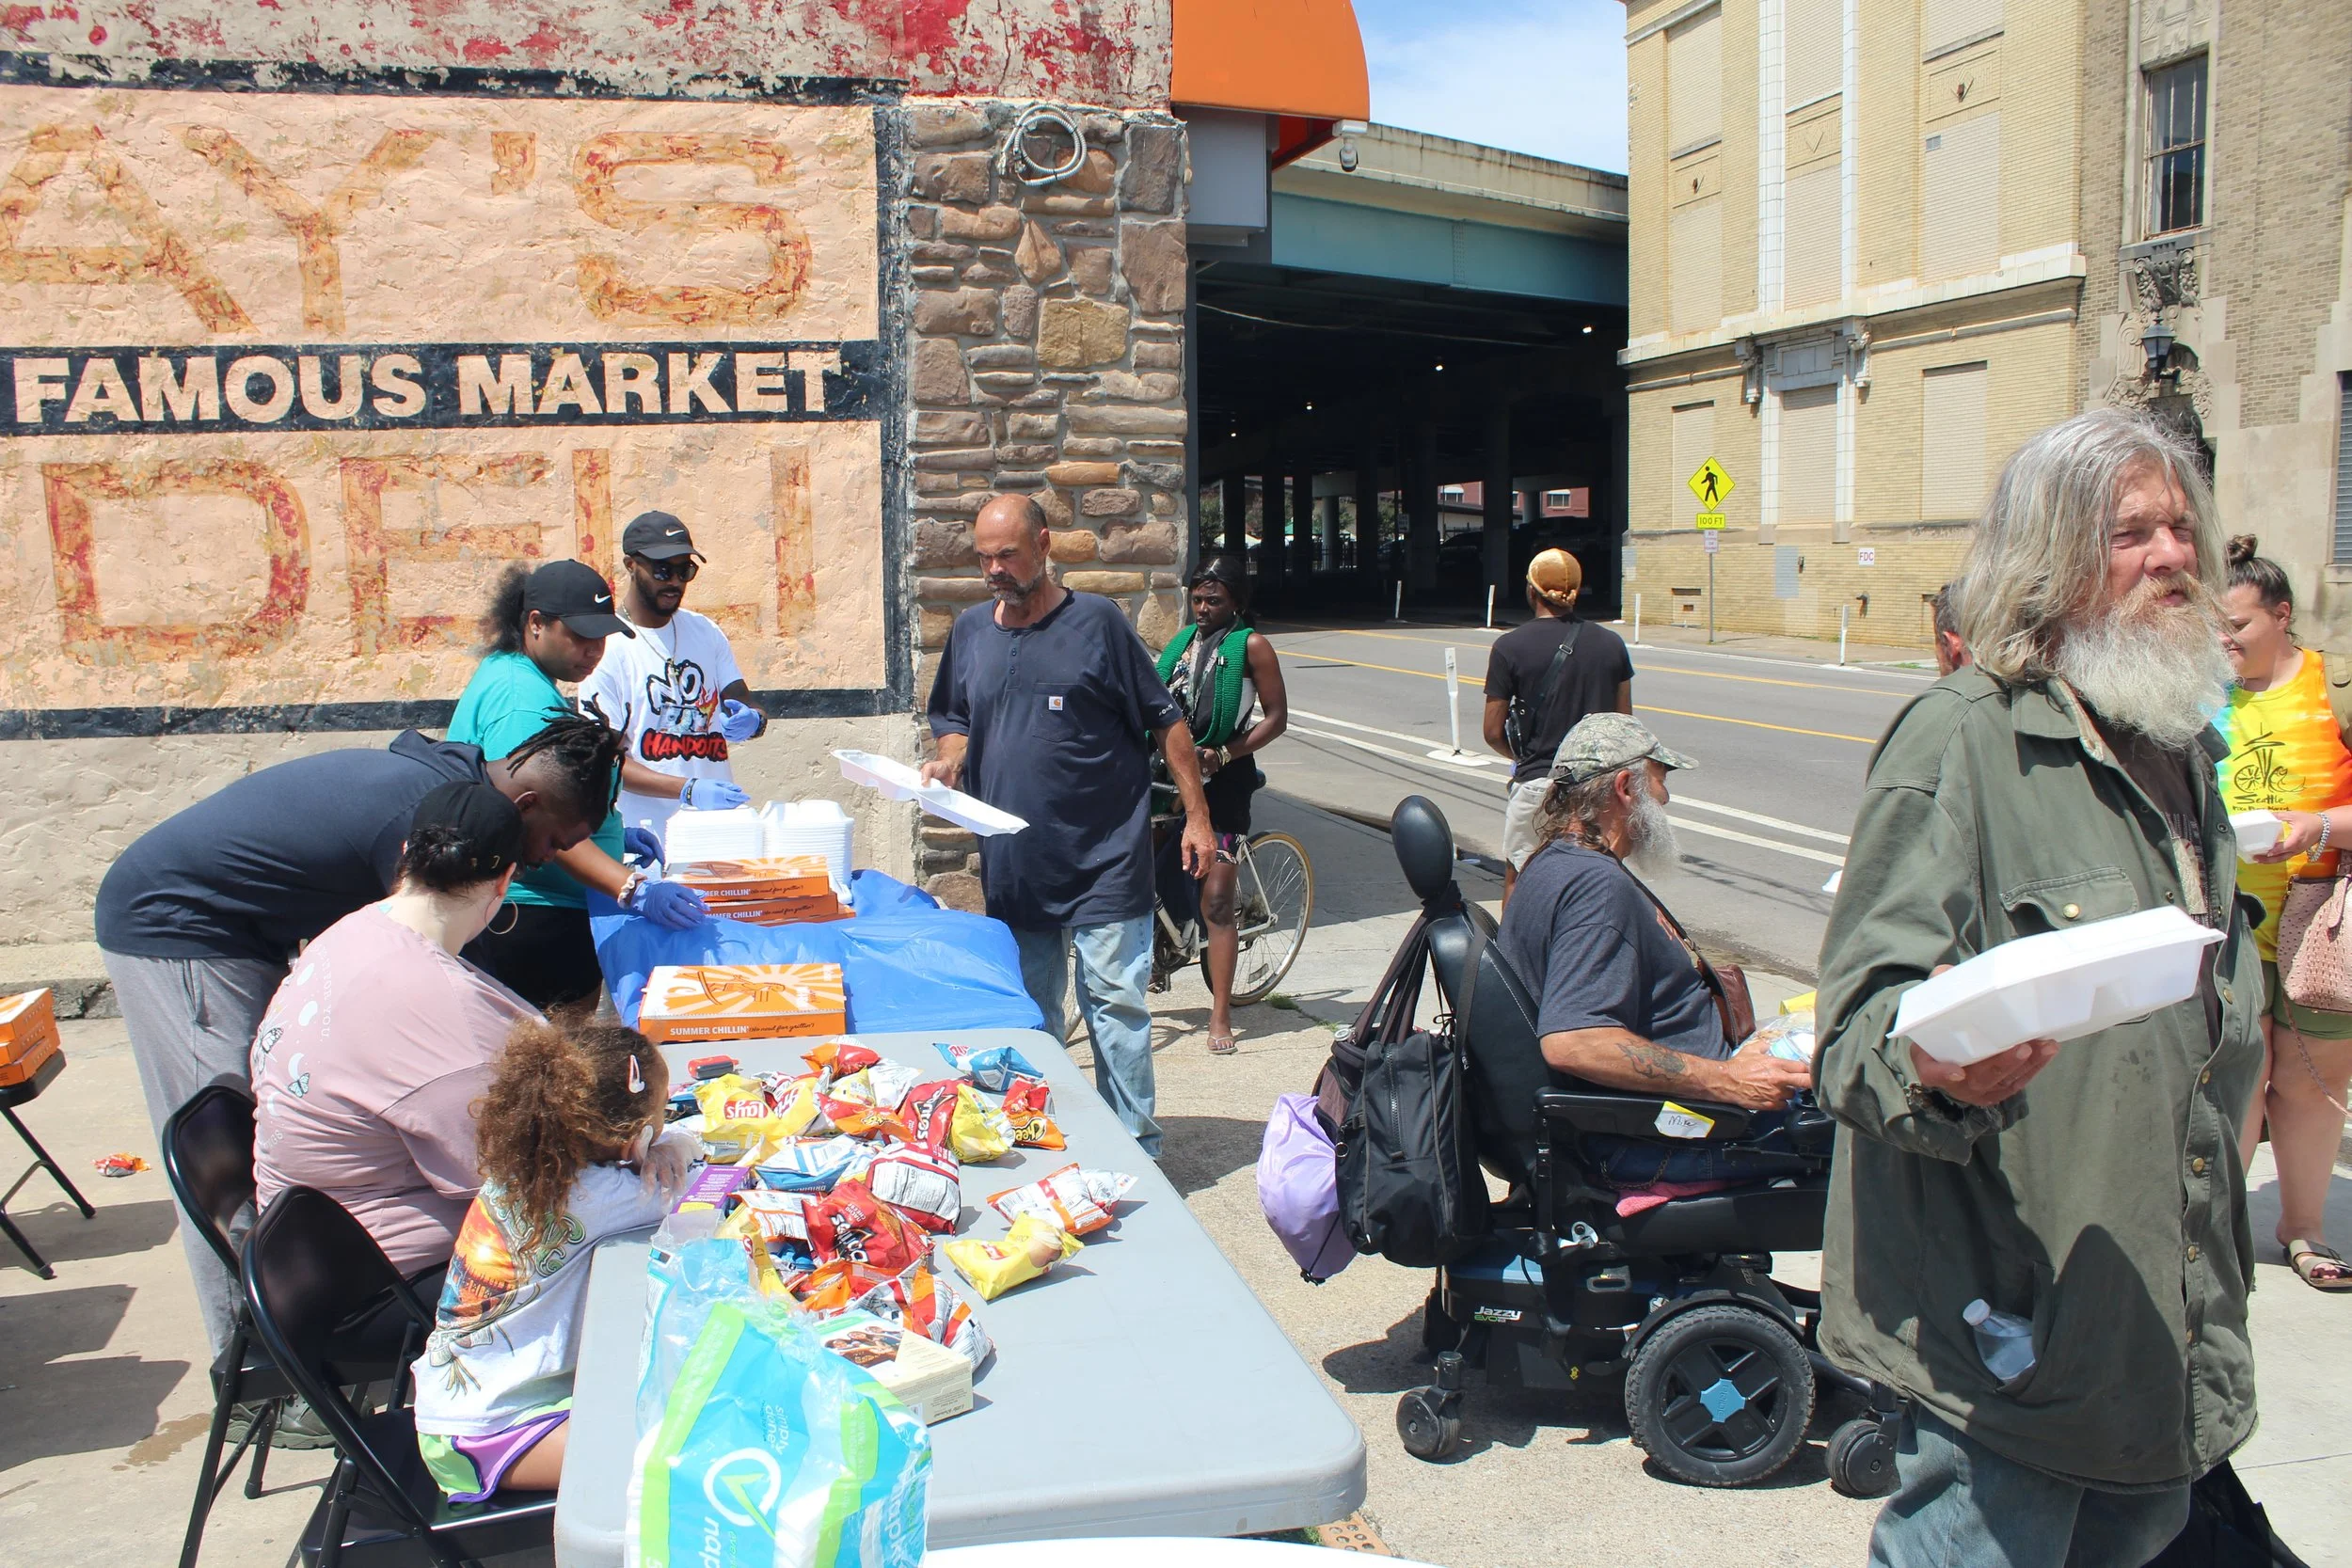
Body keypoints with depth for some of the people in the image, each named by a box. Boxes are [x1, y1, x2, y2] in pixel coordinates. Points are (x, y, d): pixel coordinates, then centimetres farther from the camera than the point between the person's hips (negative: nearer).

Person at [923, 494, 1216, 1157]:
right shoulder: (969, 631, 9)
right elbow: (954, 720, 20)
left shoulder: (1096, 622, -5)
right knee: (1027, 1010, 13)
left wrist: (1197, 816, -4)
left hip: (1104, 860, -5)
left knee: (1115, 1001, -3)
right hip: (1013, 864, 5)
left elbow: (1166, 721, -1)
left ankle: (1135, 1151, 7)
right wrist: (949, 760, -3)